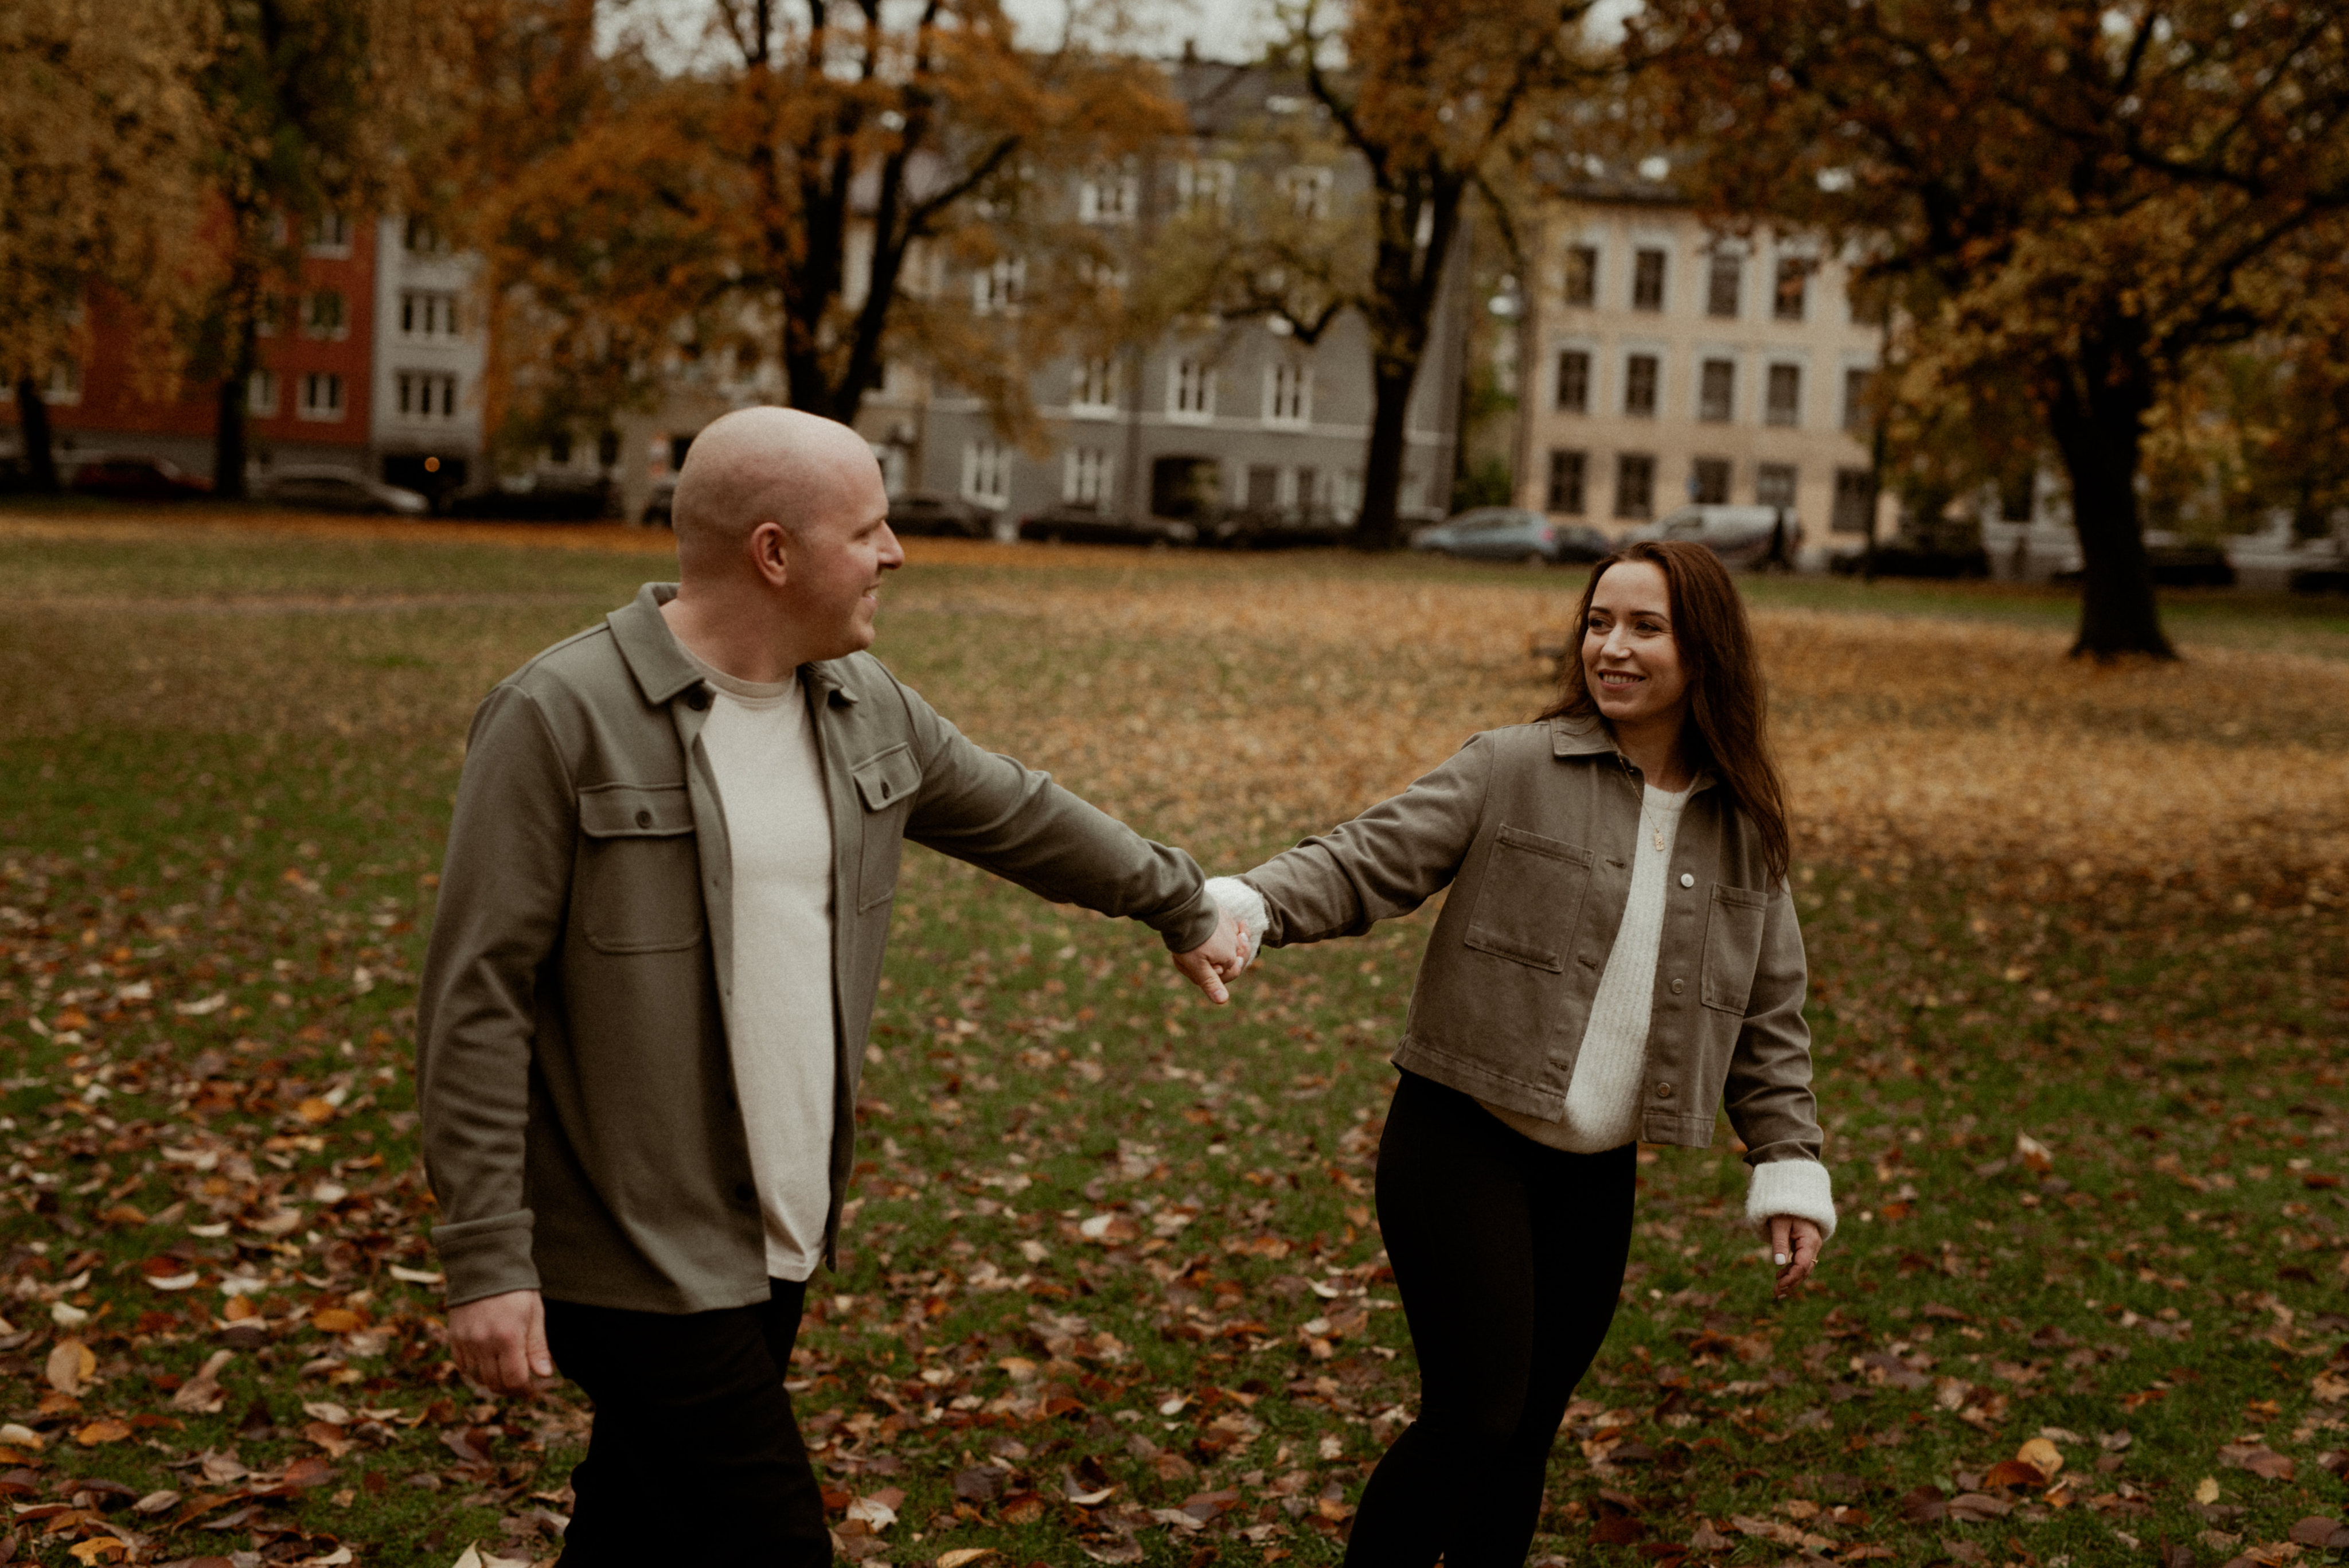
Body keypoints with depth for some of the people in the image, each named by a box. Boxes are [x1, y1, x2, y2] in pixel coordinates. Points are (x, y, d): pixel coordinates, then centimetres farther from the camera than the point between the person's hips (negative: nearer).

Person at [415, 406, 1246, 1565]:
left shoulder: (860, 702, 5)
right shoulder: (561, 718, -16)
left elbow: (1018, 817, 21)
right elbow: (478, 1001, -15)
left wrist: (1182, 905, 33)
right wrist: (487, 1261, -18)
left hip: (777, 1240, 7)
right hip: (636, 1258, -7)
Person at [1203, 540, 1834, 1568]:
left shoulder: (1744, 831, 6)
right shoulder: (1513, 771, -6)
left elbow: (1767, 1019, 12)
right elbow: (1367, 863, -13)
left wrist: (1789, 1173, 6)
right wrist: (1244, 907, -31)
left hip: (1596, 1178, 4)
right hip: (1462, 1146, -4)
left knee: (1524, 1435, 12)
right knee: (1474, 1417, -8)